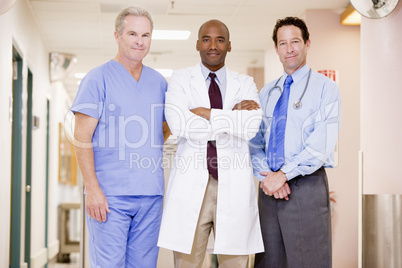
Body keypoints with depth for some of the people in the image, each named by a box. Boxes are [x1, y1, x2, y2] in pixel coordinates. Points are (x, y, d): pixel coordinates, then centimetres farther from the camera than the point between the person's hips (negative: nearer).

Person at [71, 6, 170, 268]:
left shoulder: (159, 82, 13)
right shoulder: (98, 79, -2)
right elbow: (82, 137, -7)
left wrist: (148, 148, 10)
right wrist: (92, 188, -15)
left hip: (151, 195, 5)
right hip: (110, 195, -5)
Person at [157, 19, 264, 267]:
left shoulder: (245, 84, 12)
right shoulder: (181, 80, 8)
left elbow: (252, 126, -8)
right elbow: (179, 124, -12)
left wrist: (206, 113, -8)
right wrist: (233, 116, -7)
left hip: (235, 188, 1)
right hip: (191, 185, -1)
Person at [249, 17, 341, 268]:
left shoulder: (325, 87, 0)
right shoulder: (266, 93, 16)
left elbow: (322, 144, -12)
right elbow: (255, 142, 10)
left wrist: (283, 174, -14)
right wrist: (266, 177, -7)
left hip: (306, 186, -4)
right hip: (269, 188, 5)